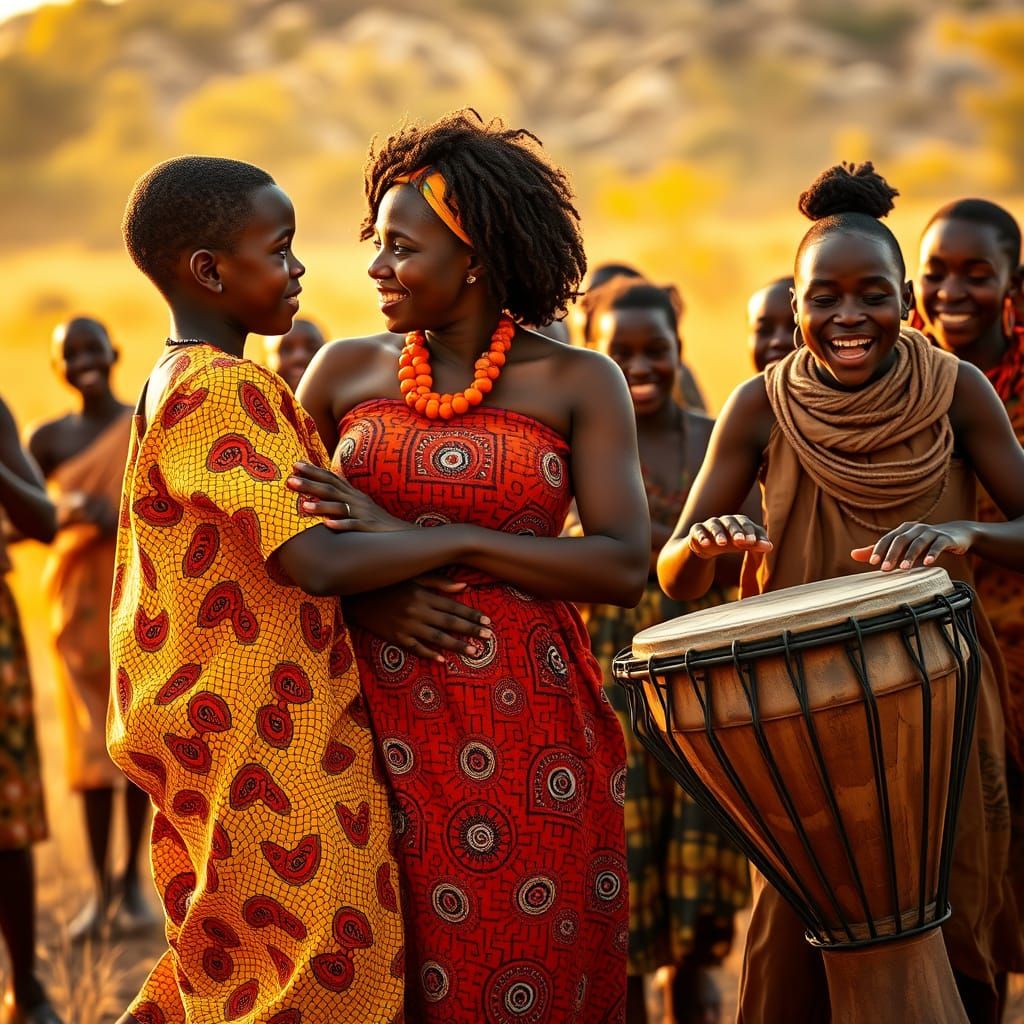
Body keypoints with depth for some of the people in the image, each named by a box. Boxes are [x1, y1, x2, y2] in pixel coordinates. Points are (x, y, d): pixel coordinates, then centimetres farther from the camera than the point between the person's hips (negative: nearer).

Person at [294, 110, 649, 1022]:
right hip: (382, 719, 2)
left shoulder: (577, 384, 0)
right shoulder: (347, 372, 7)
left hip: (529, 723, -2)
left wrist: (432, 539, -16)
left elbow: (625, 567, -10)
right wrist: (364, 592, -10)